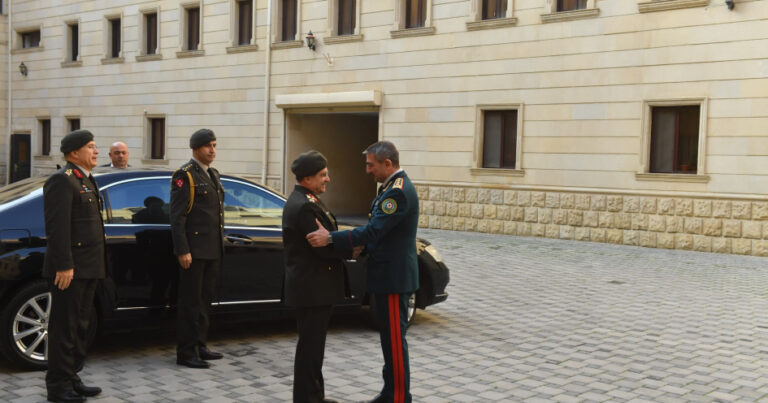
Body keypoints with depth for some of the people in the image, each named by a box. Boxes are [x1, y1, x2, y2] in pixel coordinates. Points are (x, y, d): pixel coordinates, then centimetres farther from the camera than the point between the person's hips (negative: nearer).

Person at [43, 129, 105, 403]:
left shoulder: (86, 180, 18)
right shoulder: (62, 180, -12)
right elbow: (57, 227, -19)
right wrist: (64, 266, -23)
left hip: (87, 269, 10)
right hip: (69, 270, -10)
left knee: (79, 326, 15)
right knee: (64, 328, -2)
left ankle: (71, 378, 25)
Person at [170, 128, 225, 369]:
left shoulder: (213, 175, 17)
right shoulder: (185, 175, -8)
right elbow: (177, 216, -13)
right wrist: (182, 250, -19)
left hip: (213, 249, 8)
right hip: (194, 249, -8)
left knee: (204, 301, 13)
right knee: (191, 302, -3)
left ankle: (200, 346, 22)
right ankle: (186, 352, 3)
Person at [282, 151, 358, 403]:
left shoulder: (306, 201, 12)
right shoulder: (303, 206, -21)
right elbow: (324, 247, -22)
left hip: (315, 286, 11)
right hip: (311, 287, -11)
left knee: (313, 344, 17)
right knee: (310, 345, -1)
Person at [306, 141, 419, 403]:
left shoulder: (398, 191, -20)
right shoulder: (393, 187, 12)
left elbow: (373, 230, -26)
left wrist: (330, 238, -25)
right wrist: (363, 246, 4)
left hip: (393, 278, -10)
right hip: (387, 275, 10)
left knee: (394, 339, -2)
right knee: (390, 337, 17)